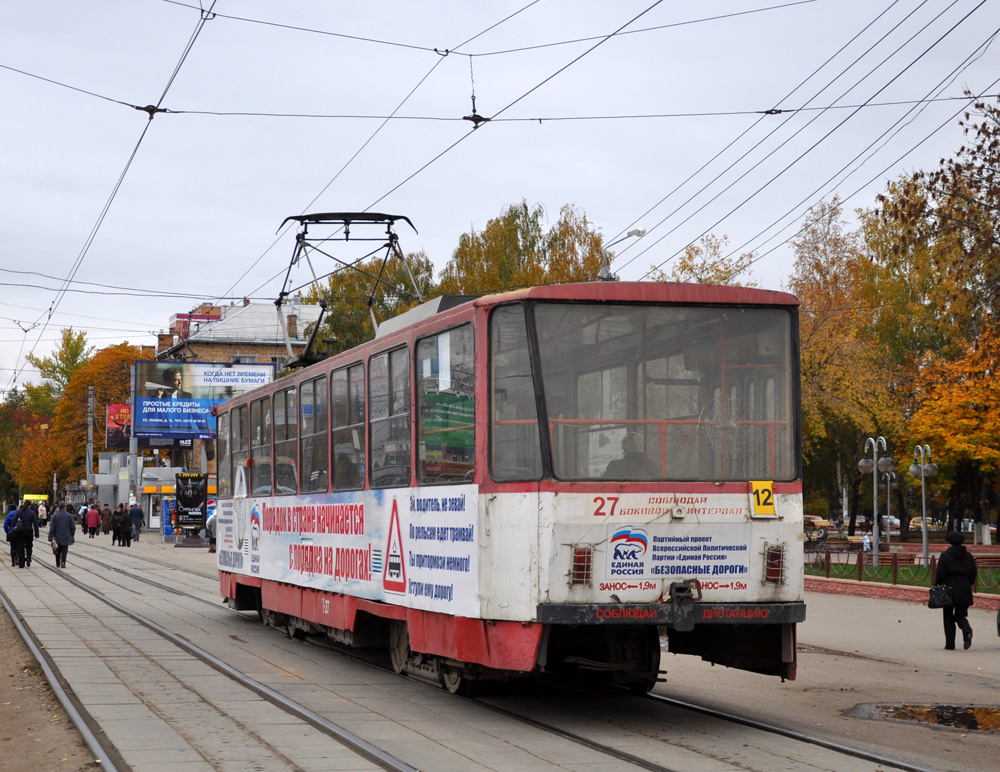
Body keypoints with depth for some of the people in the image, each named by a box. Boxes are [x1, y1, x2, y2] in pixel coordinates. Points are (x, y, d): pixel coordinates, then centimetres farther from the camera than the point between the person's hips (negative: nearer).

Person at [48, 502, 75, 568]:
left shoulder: (55, 516, -4)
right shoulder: (70, 516, -4)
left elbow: (52, 527, -6)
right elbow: (73, 527, -2)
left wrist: (51, 537, -5)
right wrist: (72, 535, 11)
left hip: (57, 537, 1)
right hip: (66, 537, -1)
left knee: (58, 551, 14)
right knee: (64, 551, 1)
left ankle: (57, 564, 20)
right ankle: (63, 563, -12)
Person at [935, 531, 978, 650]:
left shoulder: (945, 555, -6)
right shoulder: (968, 556, 7)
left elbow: (940, 574, -10)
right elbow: (973, 574, 9)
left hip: (949, 589, -3)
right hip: (965, 590, 3)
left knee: (948, 617, 7)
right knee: (960, 615, 10)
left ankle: (950, 643, 5)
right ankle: (967, 631, -21)